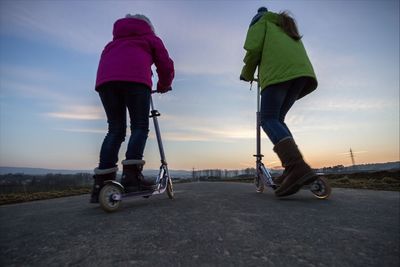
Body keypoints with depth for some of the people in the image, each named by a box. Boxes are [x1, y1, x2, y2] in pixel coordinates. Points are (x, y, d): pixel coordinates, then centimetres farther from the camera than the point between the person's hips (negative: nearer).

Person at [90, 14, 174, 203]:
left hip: (106, 79, 5)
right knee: (140, 126, -1)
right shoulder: (151, 39, 29)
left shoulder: (115, 42, 41)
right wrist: (163, 85, 35)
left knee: (115, 130, 5)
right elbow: (166, 66, 20)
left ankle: (101, 182, -3)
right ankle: (131, 175, -18)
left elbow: (107, 62, 29)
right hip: (134, 77, -4)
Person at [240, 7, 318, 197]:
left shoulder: (261, 21, 22)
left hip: (278, 71, -7)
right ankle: (293, 169, -4)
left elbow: (253, 49, 2)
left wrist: (247, 74, 16)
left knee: (268, 120, -12)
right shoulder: (286, 26, 41)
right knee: (278, 119, 9)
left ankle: (298, 167, -32)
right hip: (302, 71, 7)